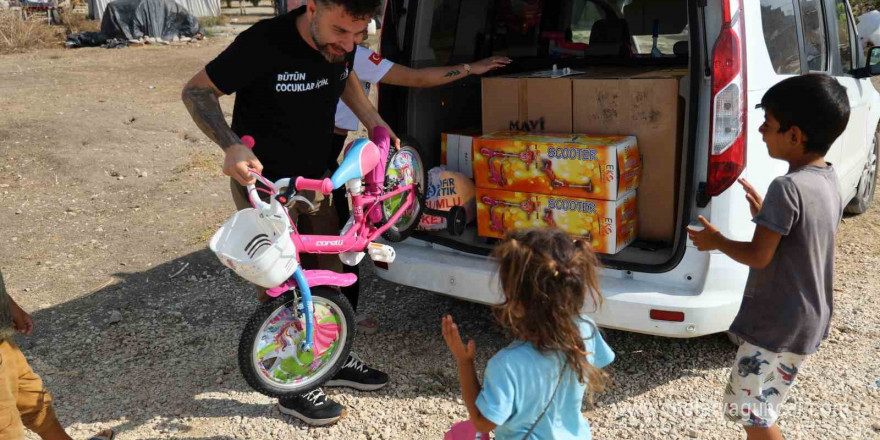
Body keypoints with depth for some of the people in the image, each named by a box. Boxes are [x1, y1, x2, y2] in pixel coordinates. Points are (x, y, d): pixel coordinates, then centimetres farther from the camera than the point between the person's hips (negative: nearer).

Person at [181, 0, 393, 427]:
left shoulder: (341, 44, -9)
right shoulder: (264, 43, -28)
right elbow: (197, 91, -16)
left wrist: (374, 121, 5)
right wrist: (232, 146, -32)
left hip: (313, 180, 7)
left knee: (328, 273, 15)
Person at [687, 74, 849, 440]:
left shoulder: (787, 187, -24)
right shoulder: (828, 181, 4)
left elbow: (758, 256, -21)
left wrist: (716, 240, -5)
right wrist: (766, 215, 13)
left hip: (779, 324, -10)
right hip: (808, 319, 10)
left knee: (749, 408, 3)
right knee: (758, 407, 24)